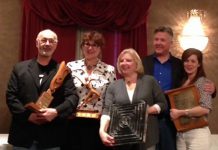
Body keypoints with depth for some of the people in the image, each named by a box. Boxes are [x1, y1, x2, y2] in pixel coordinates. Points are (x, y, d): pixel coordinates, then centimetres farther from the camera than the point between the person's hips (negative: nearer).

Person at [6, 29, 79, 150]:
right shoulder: (20, 68, 9)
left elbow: (73, 97, 0)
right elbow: (11, 96, 3)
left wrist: (56, 111, -17)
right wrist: (27, 115, -10)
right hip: (23, 135, 1)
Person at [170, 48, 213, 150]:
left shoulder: (203, 82, -9)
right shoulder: (182, 81, 11)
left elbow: (206, 109, -20)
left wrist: (180, 112, -17)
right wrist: (174, 112, 2)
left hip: (197, 132, -6)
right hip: (180, 133, 6)